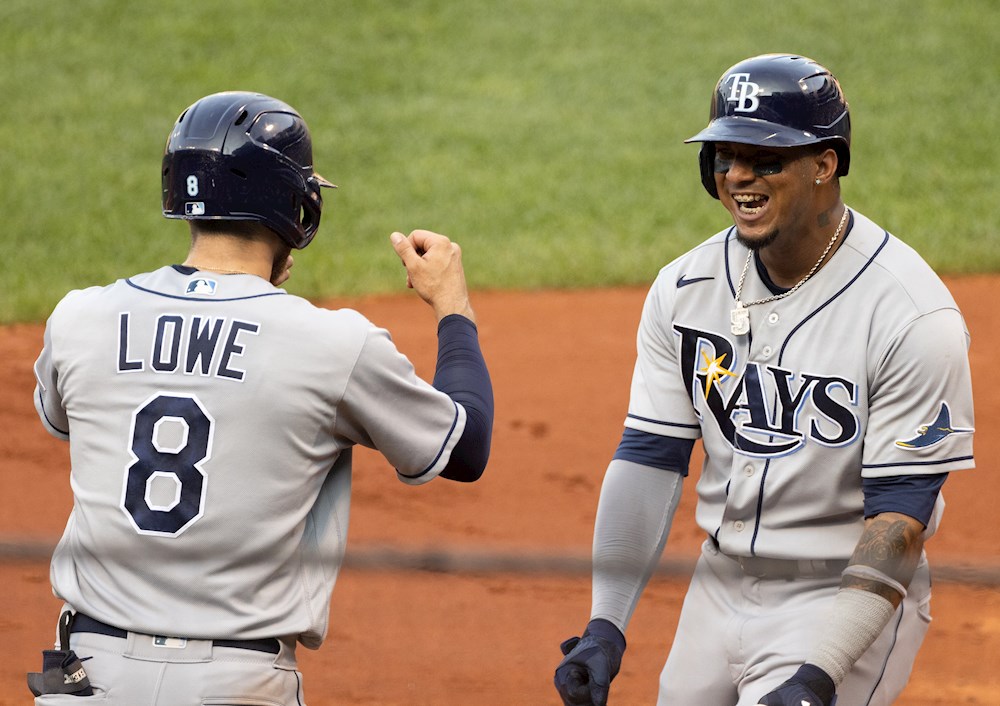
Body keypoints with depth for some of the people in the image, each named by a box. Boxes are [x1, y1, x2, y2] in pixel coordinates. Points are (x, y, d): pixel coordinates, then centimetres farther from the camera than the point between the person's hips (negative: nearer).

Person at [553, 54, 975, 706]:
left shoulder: (913, 316, -19)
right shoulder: (685, 289, -1)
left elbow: (901, 515, -21)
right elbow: (649, 457, 1)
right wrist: (606, 625, -9)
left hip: (847, 597, -6)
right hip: (720, 587, 6)